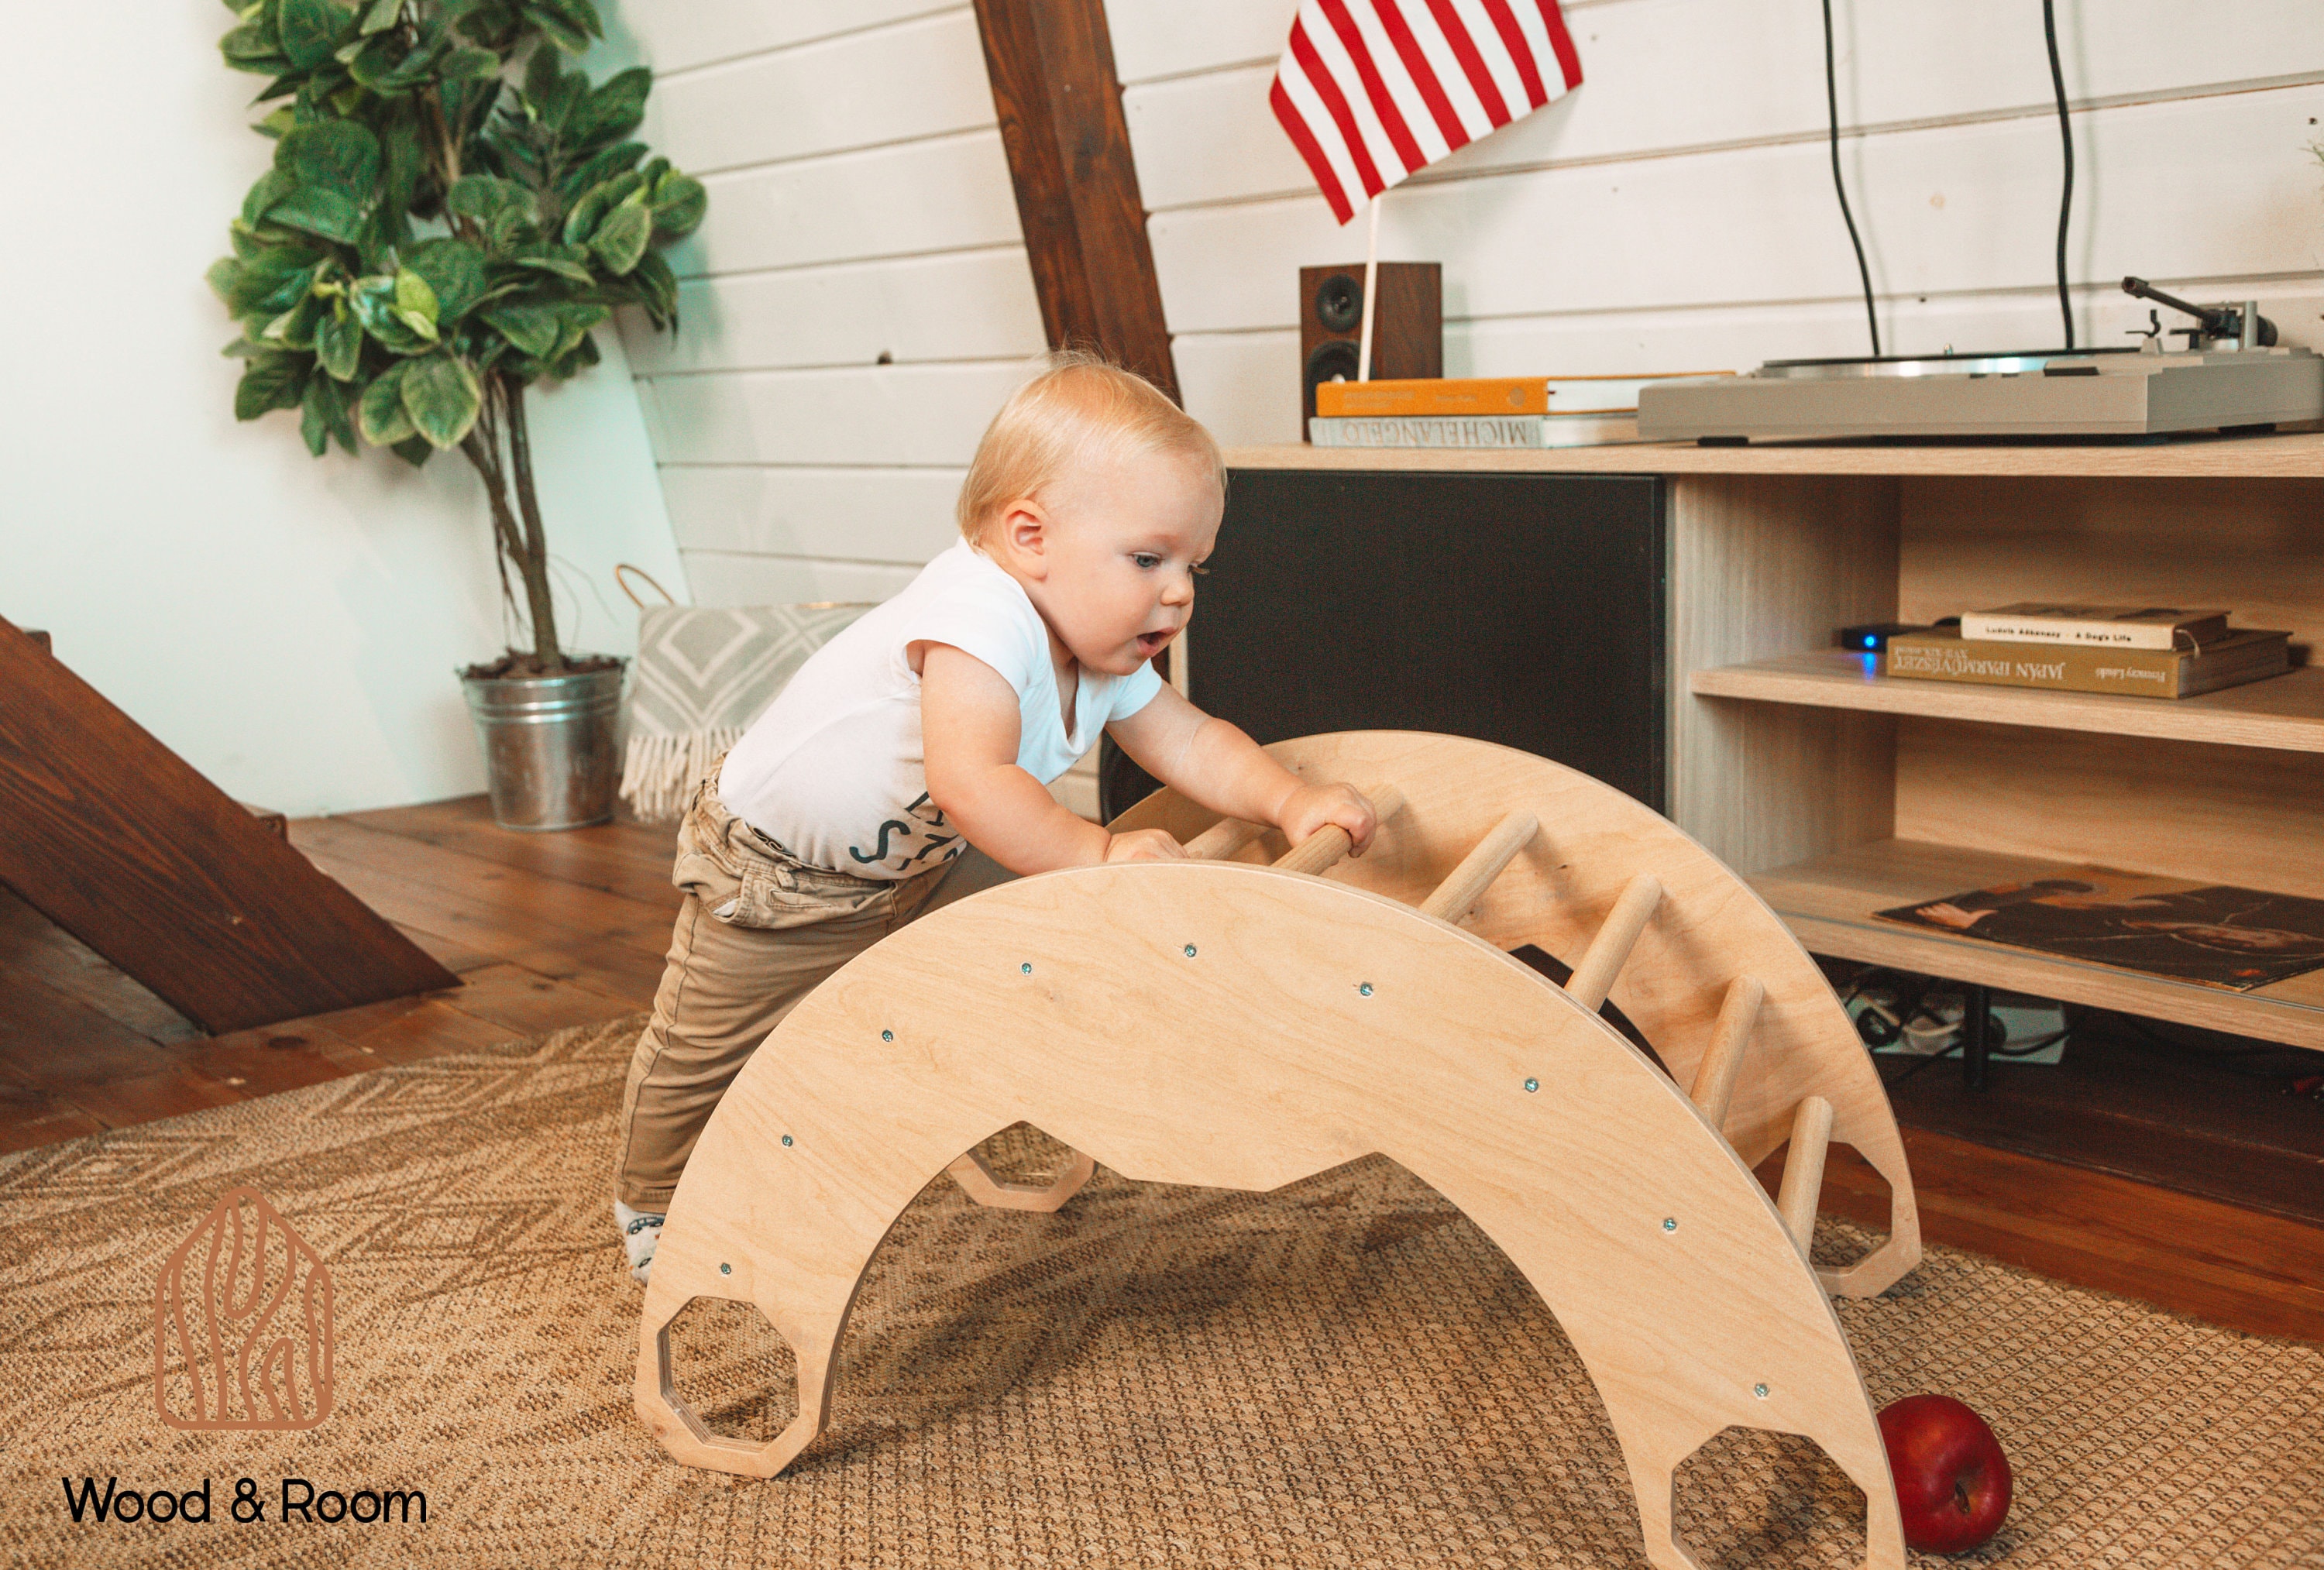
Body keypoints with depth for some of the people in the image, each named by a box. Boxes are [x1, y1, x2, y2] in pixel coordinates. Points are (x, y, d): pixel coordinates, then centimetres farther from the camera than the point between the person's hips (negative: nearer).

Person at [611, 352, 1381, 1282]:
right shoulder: (981, 619, -39)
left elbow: (1189, 742, -2)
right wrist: (1097, 855, -44)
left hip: (920, 862, 8)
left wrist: (1291, 802, -17)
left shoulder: (1103, 653, -11)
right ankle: (651, 1205, 32)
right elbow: (972, 783, -50)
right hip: (773, 872, -8)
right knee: (707, 1049, 5)